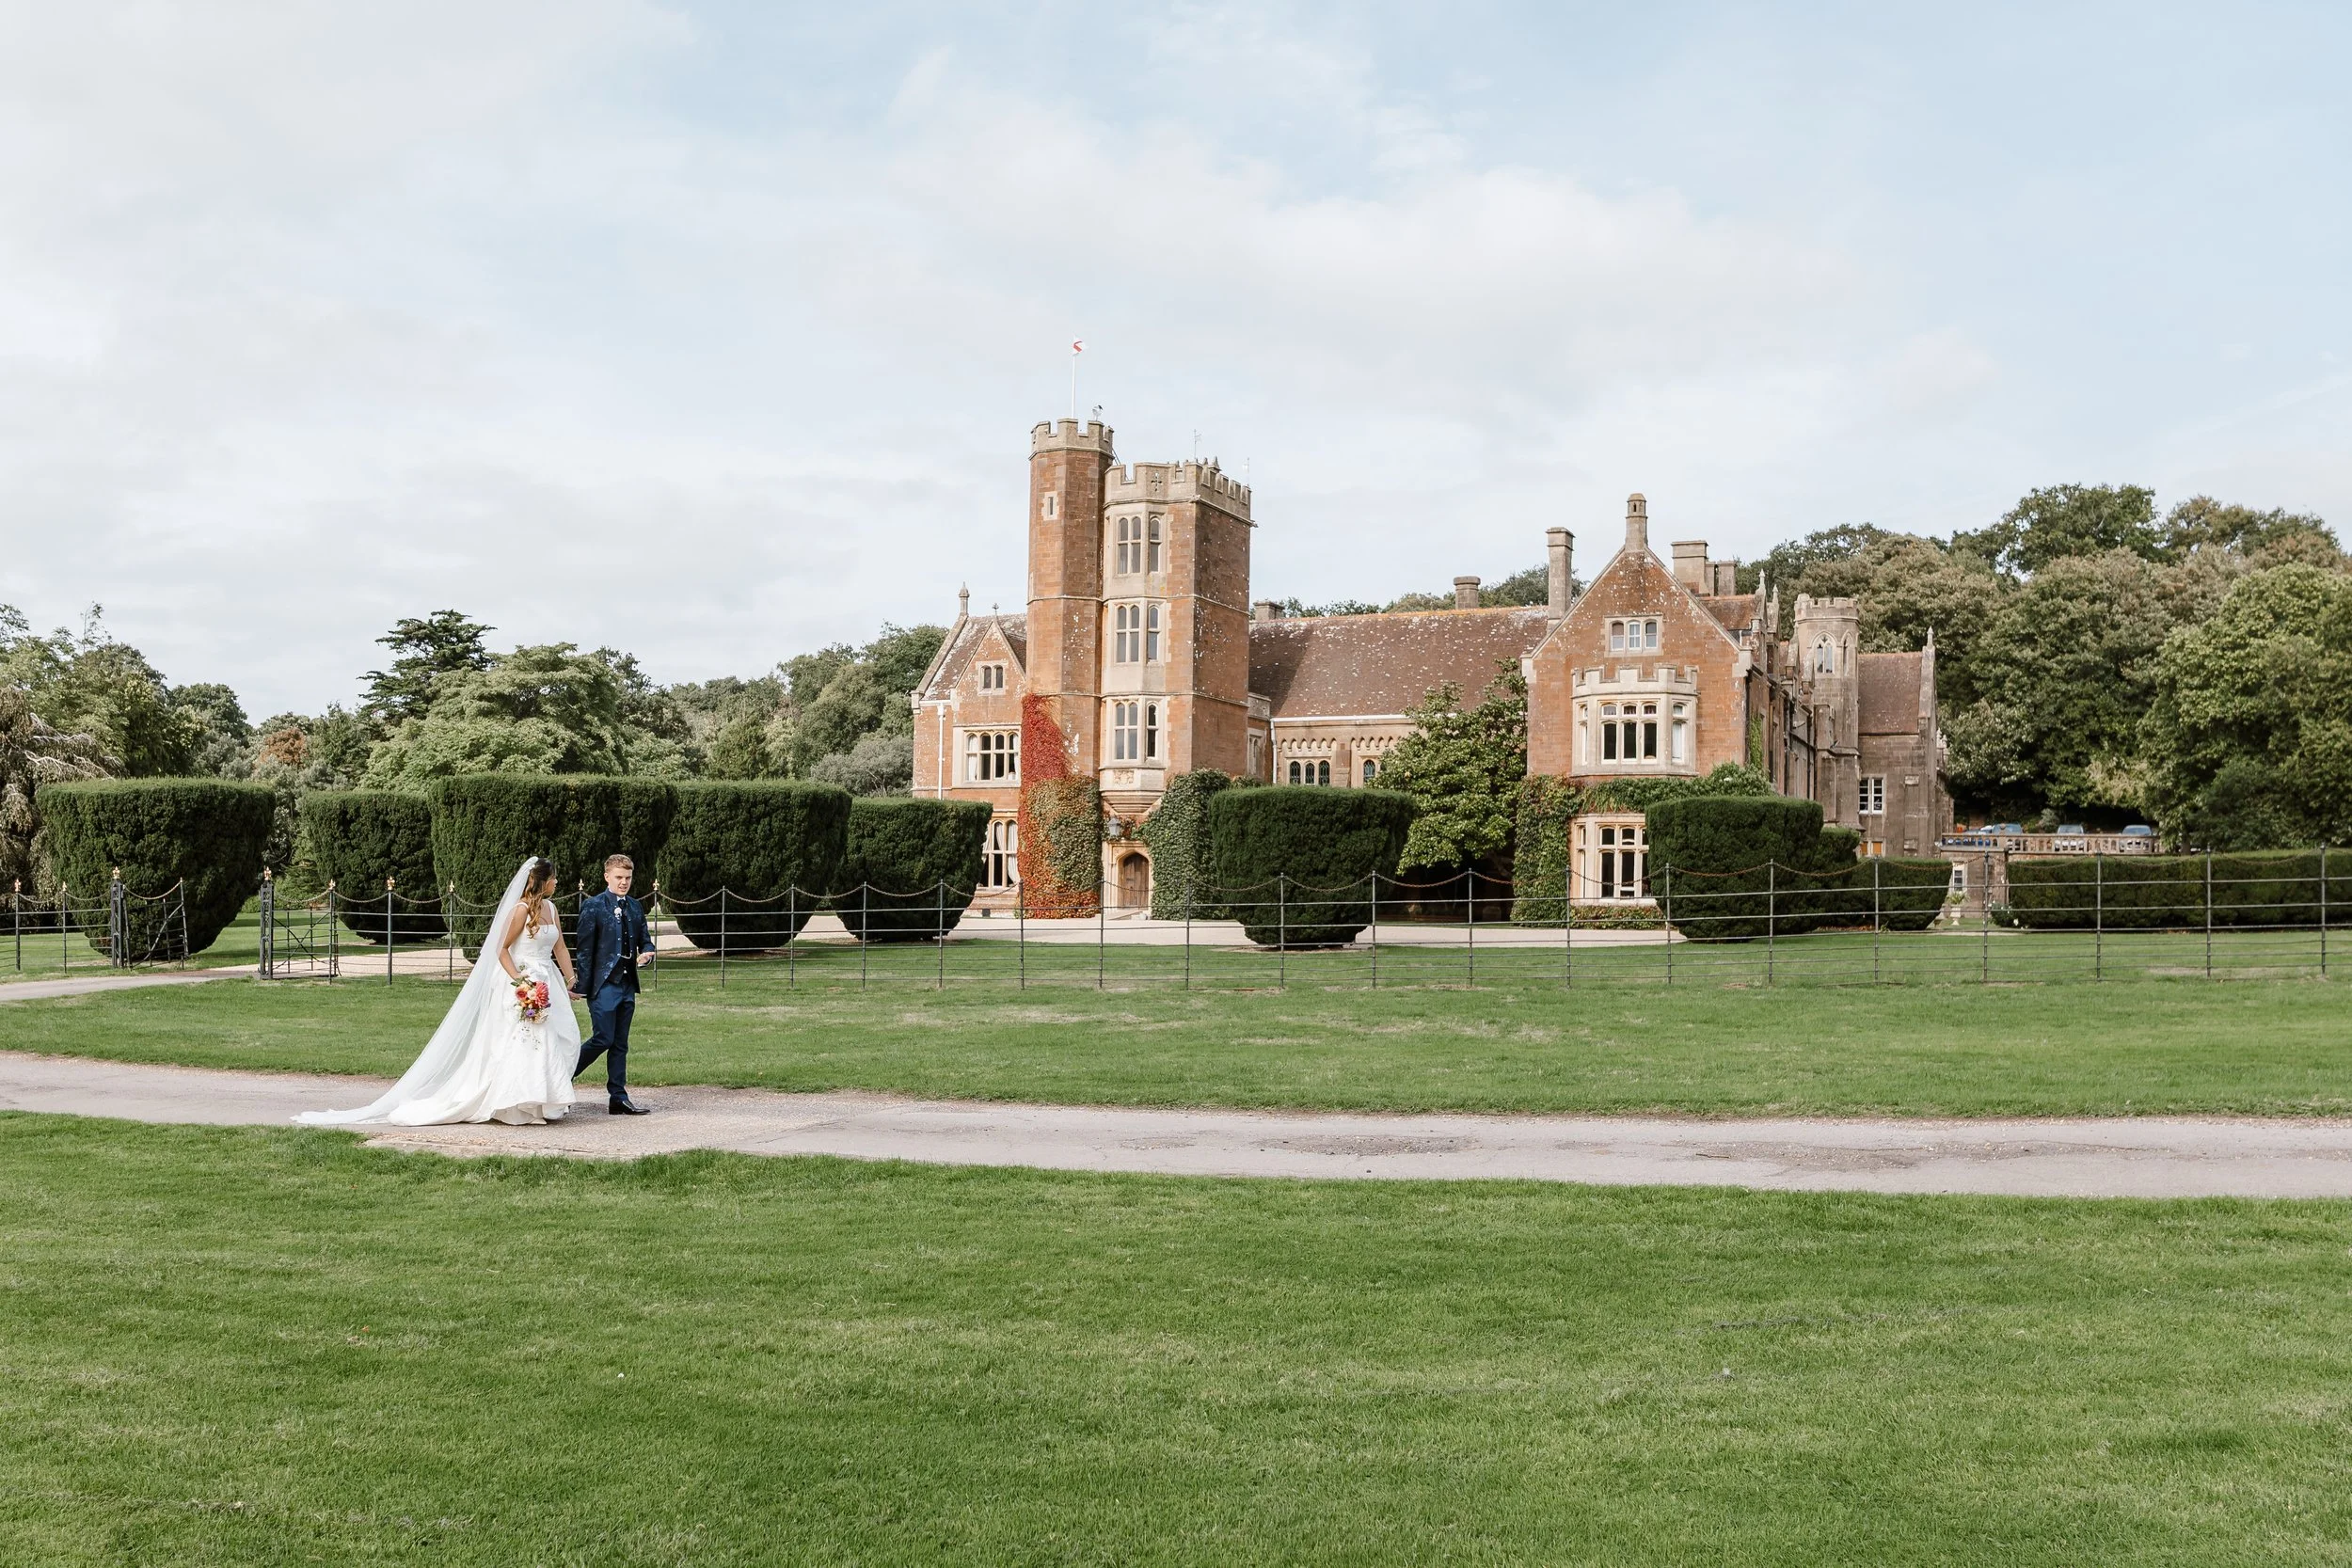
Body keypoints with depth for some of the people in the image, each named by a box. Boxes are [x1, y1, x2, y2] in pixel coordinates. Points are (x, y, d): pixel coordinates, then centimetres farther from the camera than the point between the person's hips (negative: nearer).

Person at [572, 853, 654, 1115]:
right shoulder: (593, 907, -6)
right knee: (603, 1039, -9)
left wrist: (647, 952, -7)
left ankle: (618, 1098, 12)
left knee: (620, 1044, 8)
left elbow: (645, 940, 19)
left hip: (627, 985, 6)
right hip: (603, 984, -6)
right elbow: (585, 949, -7)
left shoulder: (636, 907, 12)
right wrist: (582, 987, -10)